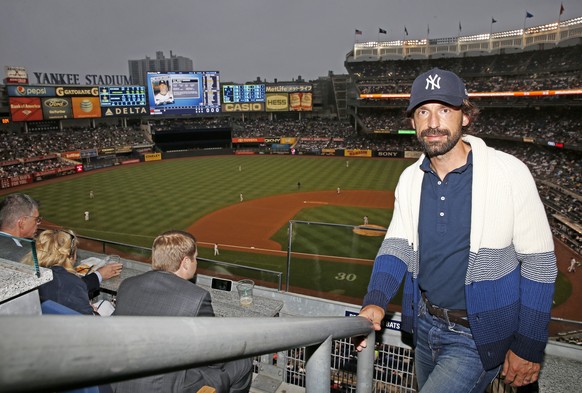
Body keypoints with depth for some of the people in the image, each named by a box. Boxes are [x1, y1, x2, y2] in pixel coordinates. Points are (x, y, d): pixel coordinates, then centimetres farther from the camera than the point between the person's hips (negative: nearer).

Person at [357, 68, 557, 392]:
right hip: (425, 324, 5)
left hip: (479, 335, -5)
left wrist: (529, 347, -10)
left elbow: (539, 261, -12)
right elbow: (397, 244, -2)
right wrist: (375, 301, -18)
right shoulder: (410, 178, -3)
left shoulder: (509, 173, -17)